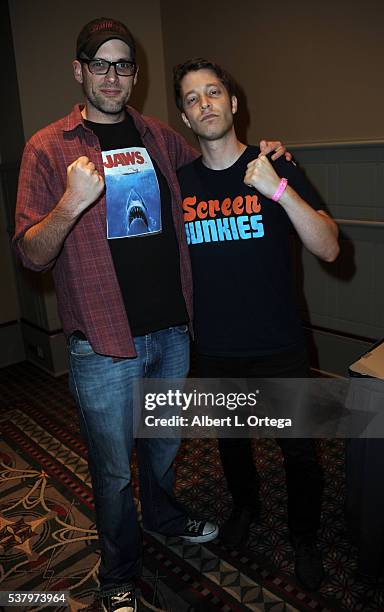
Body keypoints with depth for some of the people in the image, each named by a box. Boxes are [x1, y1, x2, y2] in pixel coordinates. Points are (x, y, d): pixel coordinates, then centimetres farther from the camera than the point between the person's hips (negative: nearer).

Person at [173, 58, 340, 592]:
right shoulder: (179, 182, -1)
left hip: (279, 348, -2)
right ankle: (245, 507, 52)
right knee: (231, 439, 22)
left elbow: (329, 249, -18)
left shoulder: (275, 167, -9)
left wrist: (279, 189, -31)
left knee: (299, 451, 9)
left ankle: (304, 538, 38)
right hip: (215, 350, 3)